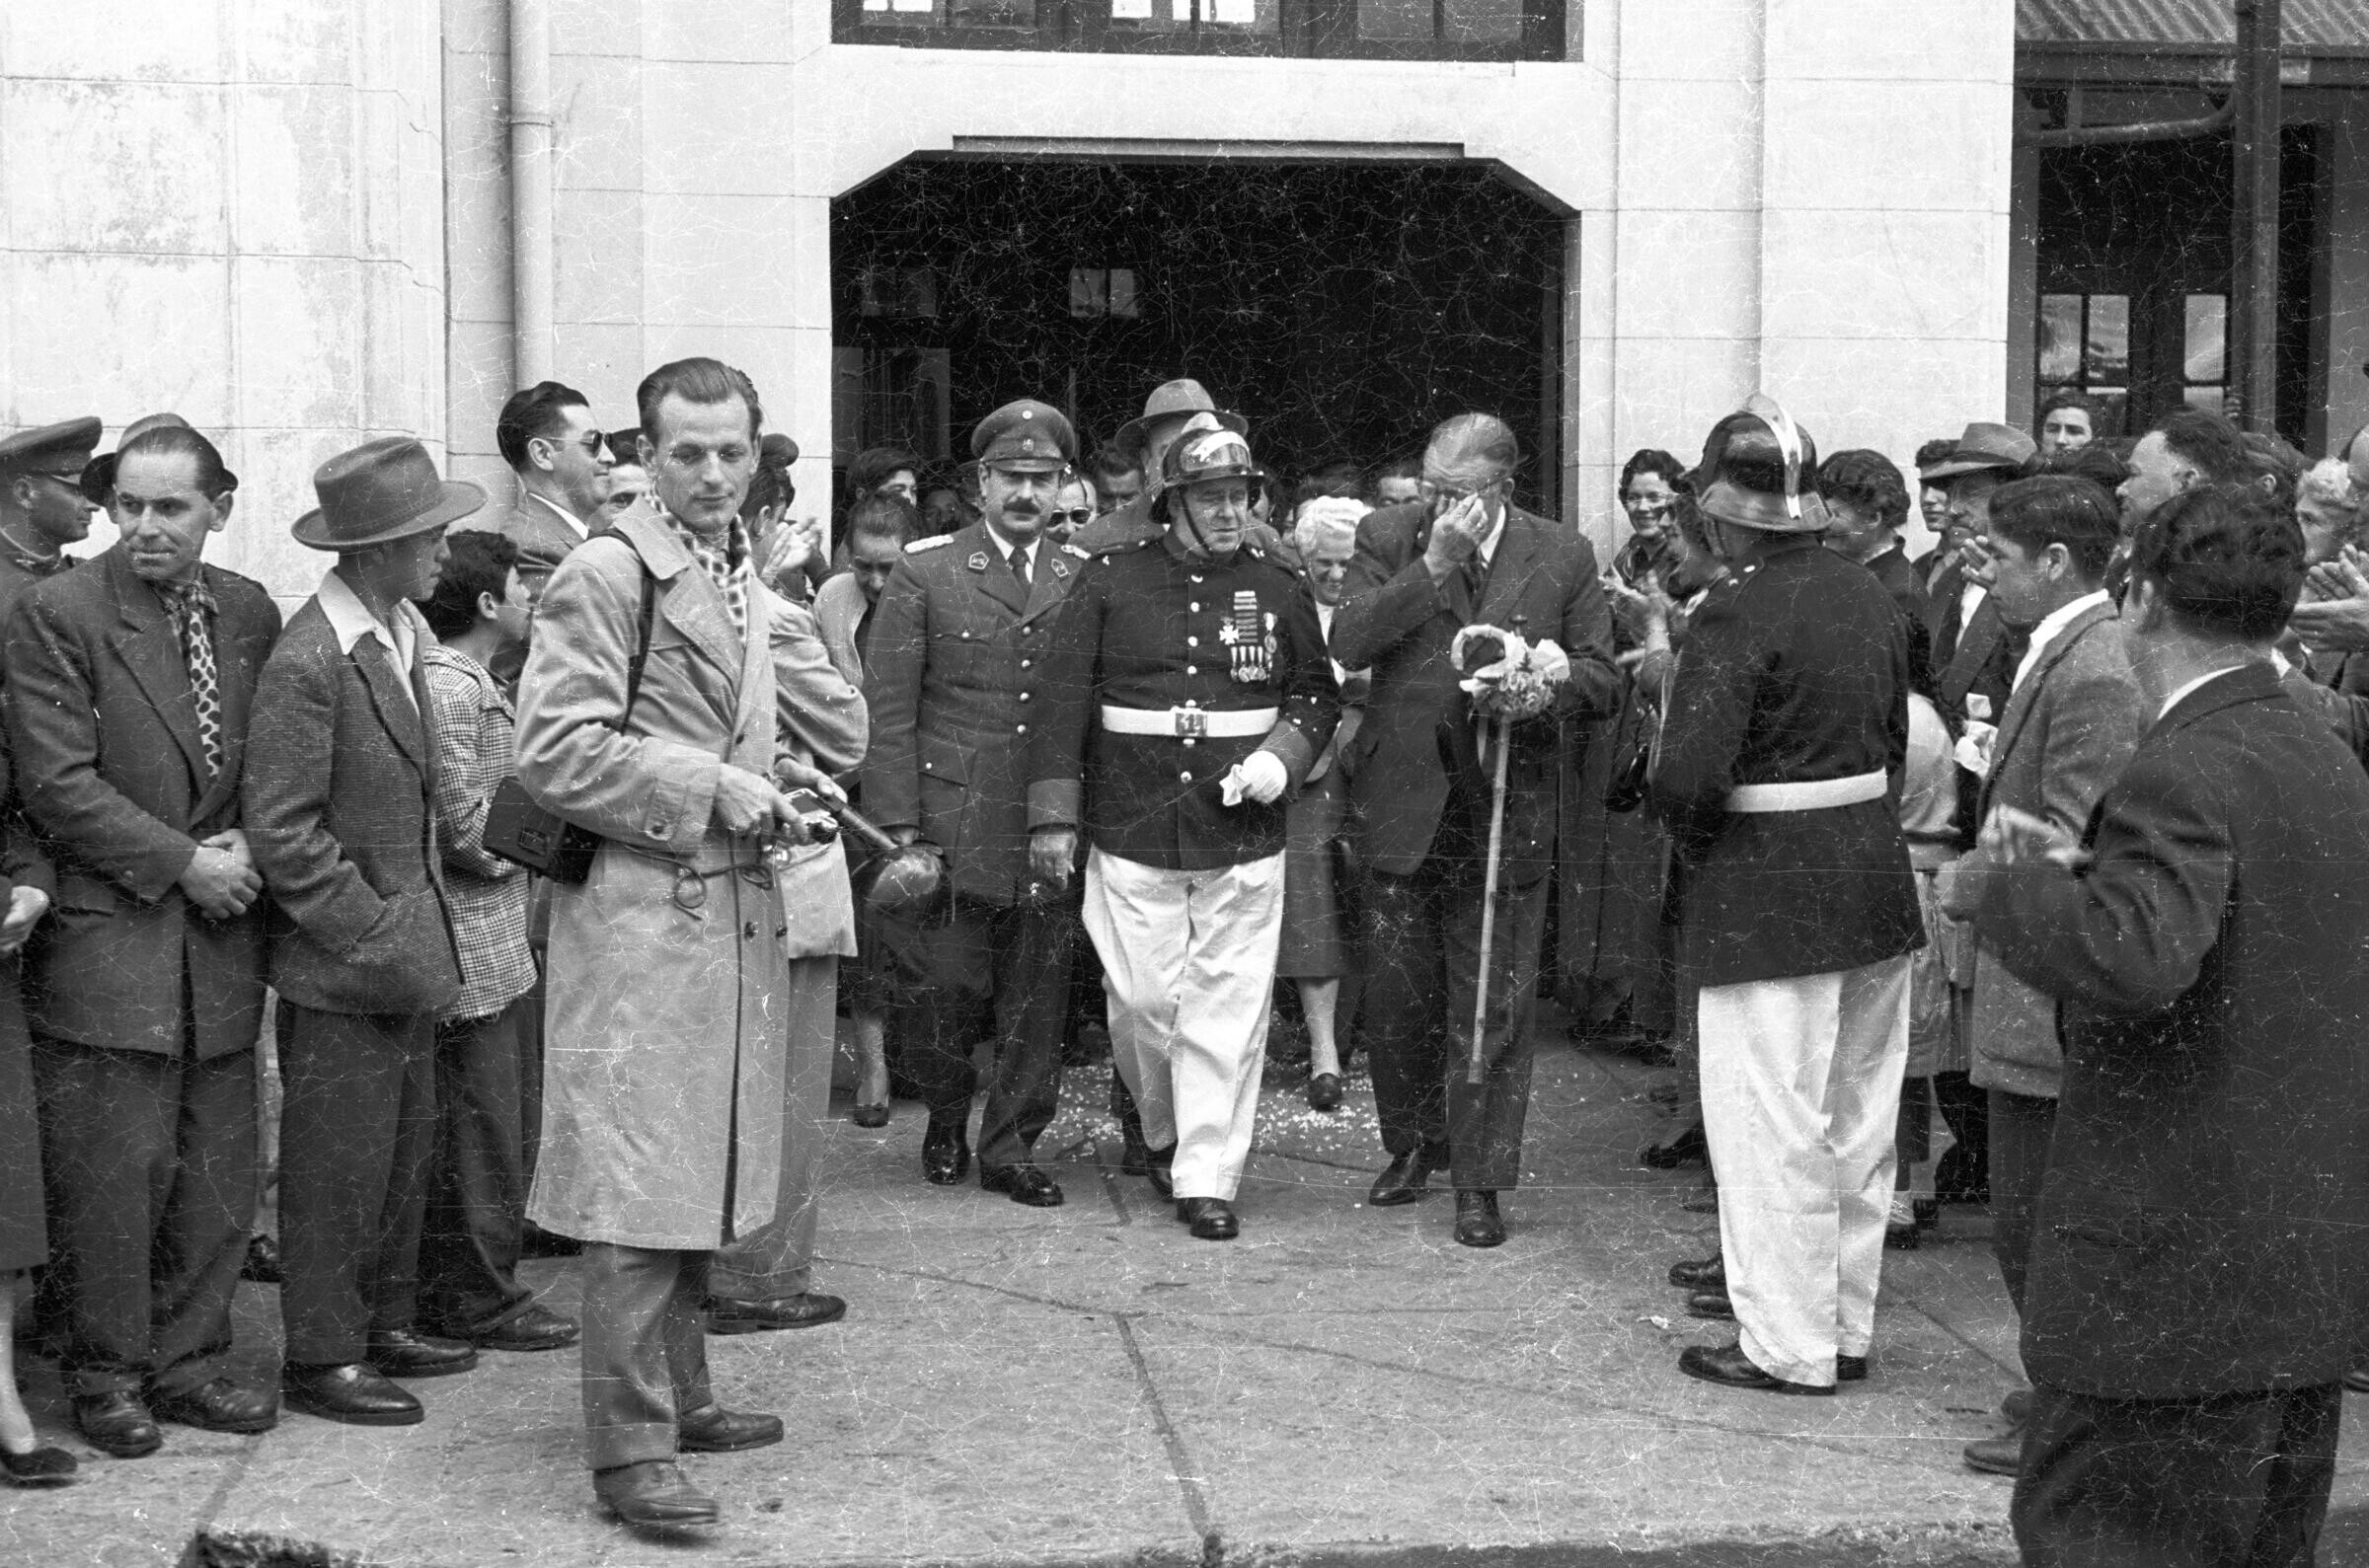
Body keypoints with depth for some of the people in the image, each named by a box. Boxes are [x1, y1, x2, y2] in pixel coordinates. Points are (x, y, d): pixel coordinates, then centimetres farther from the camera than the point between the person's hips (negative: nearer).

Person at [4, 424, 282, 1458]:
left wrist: (247, 848, -4)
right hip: (104, 938, -5)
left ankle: (186, 1359, 21)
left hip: (219, 941, 5)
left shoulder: (249, 615, 9)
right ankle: (106, 1373, 15)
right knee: (111, 1174, 0)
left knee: (217, 1172, 8)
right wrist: (181, 862, -12)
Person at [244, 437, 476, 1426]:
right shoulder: (308, 663, -19)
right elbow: (282, 831, -19)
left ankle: (387, 1322, 28)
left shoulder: (408, 634, 6)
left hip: (407, 950, 8)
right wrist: (375, 935, -16)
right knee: (338, 1165, 1)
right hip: (341, 967, -8)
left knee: (405, 1149, 16)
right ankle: (321, 1357, 11)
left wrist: (426, 932, 10)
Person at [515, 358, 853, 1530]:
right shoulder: (605, 575, -11)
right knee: (640, 1195, -7)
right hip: (644, 917, -9)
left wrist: (780, 779, 10)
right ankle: (629, 1448, -3)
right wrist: (711, 791, -17)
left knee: (700, 1183, 16)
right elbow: (555, 753, -17)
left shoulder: (745, 578, 16)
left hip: (734, 916, 9)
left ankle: (679, 1396, 27)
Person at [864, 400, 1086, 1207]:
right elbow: (888, 709, -1)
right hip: (954, 822, -2)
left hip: (1055, 828, 2)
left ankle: (1011, 1145, 16)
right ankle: (945, 1118, 25)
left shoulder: (1085, 577, 9)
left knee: (1038, 993, 3)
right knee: (951, 982, -1)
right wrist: (897, 828, -7)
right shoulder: (925, 572, 1)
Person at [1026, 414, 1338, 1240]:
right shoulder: (1110, 580, 0)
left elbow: (1317, 696, 15)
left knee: (1227, 1011, -1)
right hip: (1131, 833, -1)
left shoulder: (1276, 587, 6)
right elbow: (1063, 698, 1)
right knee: (1141, 1002, 4)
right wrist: (1053, 814, -3)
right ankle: (1166, 1134, 30)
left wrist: (1282, 756, -5)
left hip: (1243, 840, 1)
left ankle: (1207, 1178, 6)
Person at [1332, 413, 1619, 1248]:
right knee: (1397, 993, 12)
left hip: (1506, 809, -1)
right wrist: (1433, 566, -20)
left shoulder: (1563, 557, 0)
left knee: (1492, 1004, 1)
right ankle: (1412, 1143, 33)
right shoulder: (1389, 537, 0)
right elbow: (1347, 642, -14)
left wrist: (1558, 675, -20)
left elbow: (1603, 682, 3)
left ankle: (1479, 1180, 11)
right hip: (1402, 802, 1)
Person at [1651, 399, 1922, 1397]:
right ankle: (1847, 1324, 27)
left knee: (1772, 1128, 2)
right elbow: (1893, 740, 12)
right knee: (1857, 1121, 16)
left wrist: (1690, 834, -5)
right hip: (1875, 868, 8)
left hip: (1769, 892, -8)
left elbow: (1687, 776, -25)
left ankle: (1787, 1347, 9)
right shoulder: (1867, 598, 5)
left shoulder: (1738, 614, -18)